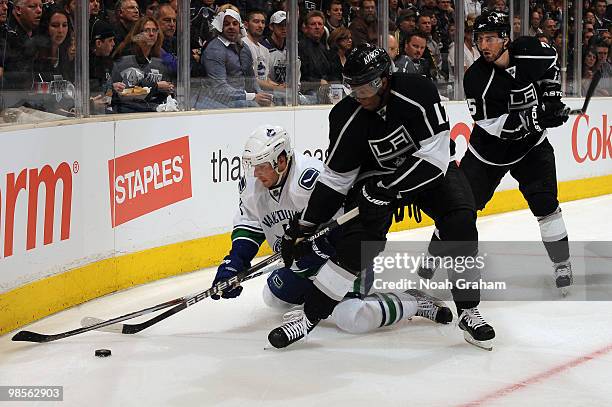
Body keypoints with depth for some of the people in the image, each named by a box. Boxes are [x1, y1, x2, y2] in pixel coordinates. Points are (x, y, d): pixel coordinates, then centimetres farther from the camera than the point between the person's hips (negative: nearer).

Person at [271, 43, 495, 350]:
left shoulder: (418, 93, -30)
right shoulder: (347, 117, -20)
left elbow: (435, 156, -30)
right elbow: (335, 178, -10)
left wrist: (387, 190, -34)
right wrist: (302, 226, -11)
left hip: (432, 169, -1)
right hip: (376, 175, 1)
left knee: (460, 224, -23)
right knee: (356, 241, -17)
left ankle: (468, 311, -7)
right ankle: (309, 315, -7)